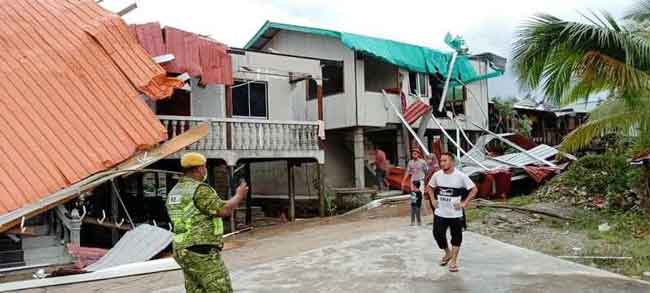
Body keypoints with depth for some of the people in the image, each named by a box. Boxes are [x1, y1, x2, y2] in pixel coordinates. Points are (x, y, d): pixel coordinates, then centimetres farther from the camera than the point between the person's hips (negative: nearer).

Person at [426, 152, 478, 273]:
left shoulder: (460, 176, -13)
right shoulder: (437, 175, -2)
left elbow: (474, 189, -7)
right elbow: (430, 187, 17)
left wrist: (464, 203, -12)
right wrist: (433, 200, 5)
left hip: (455, 213, -3)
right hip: (440, 212, 3)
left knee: (456, 237, 6)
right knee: (438, 234, 7)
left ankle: (453, 260, 19)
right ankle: (448, 253, 33)